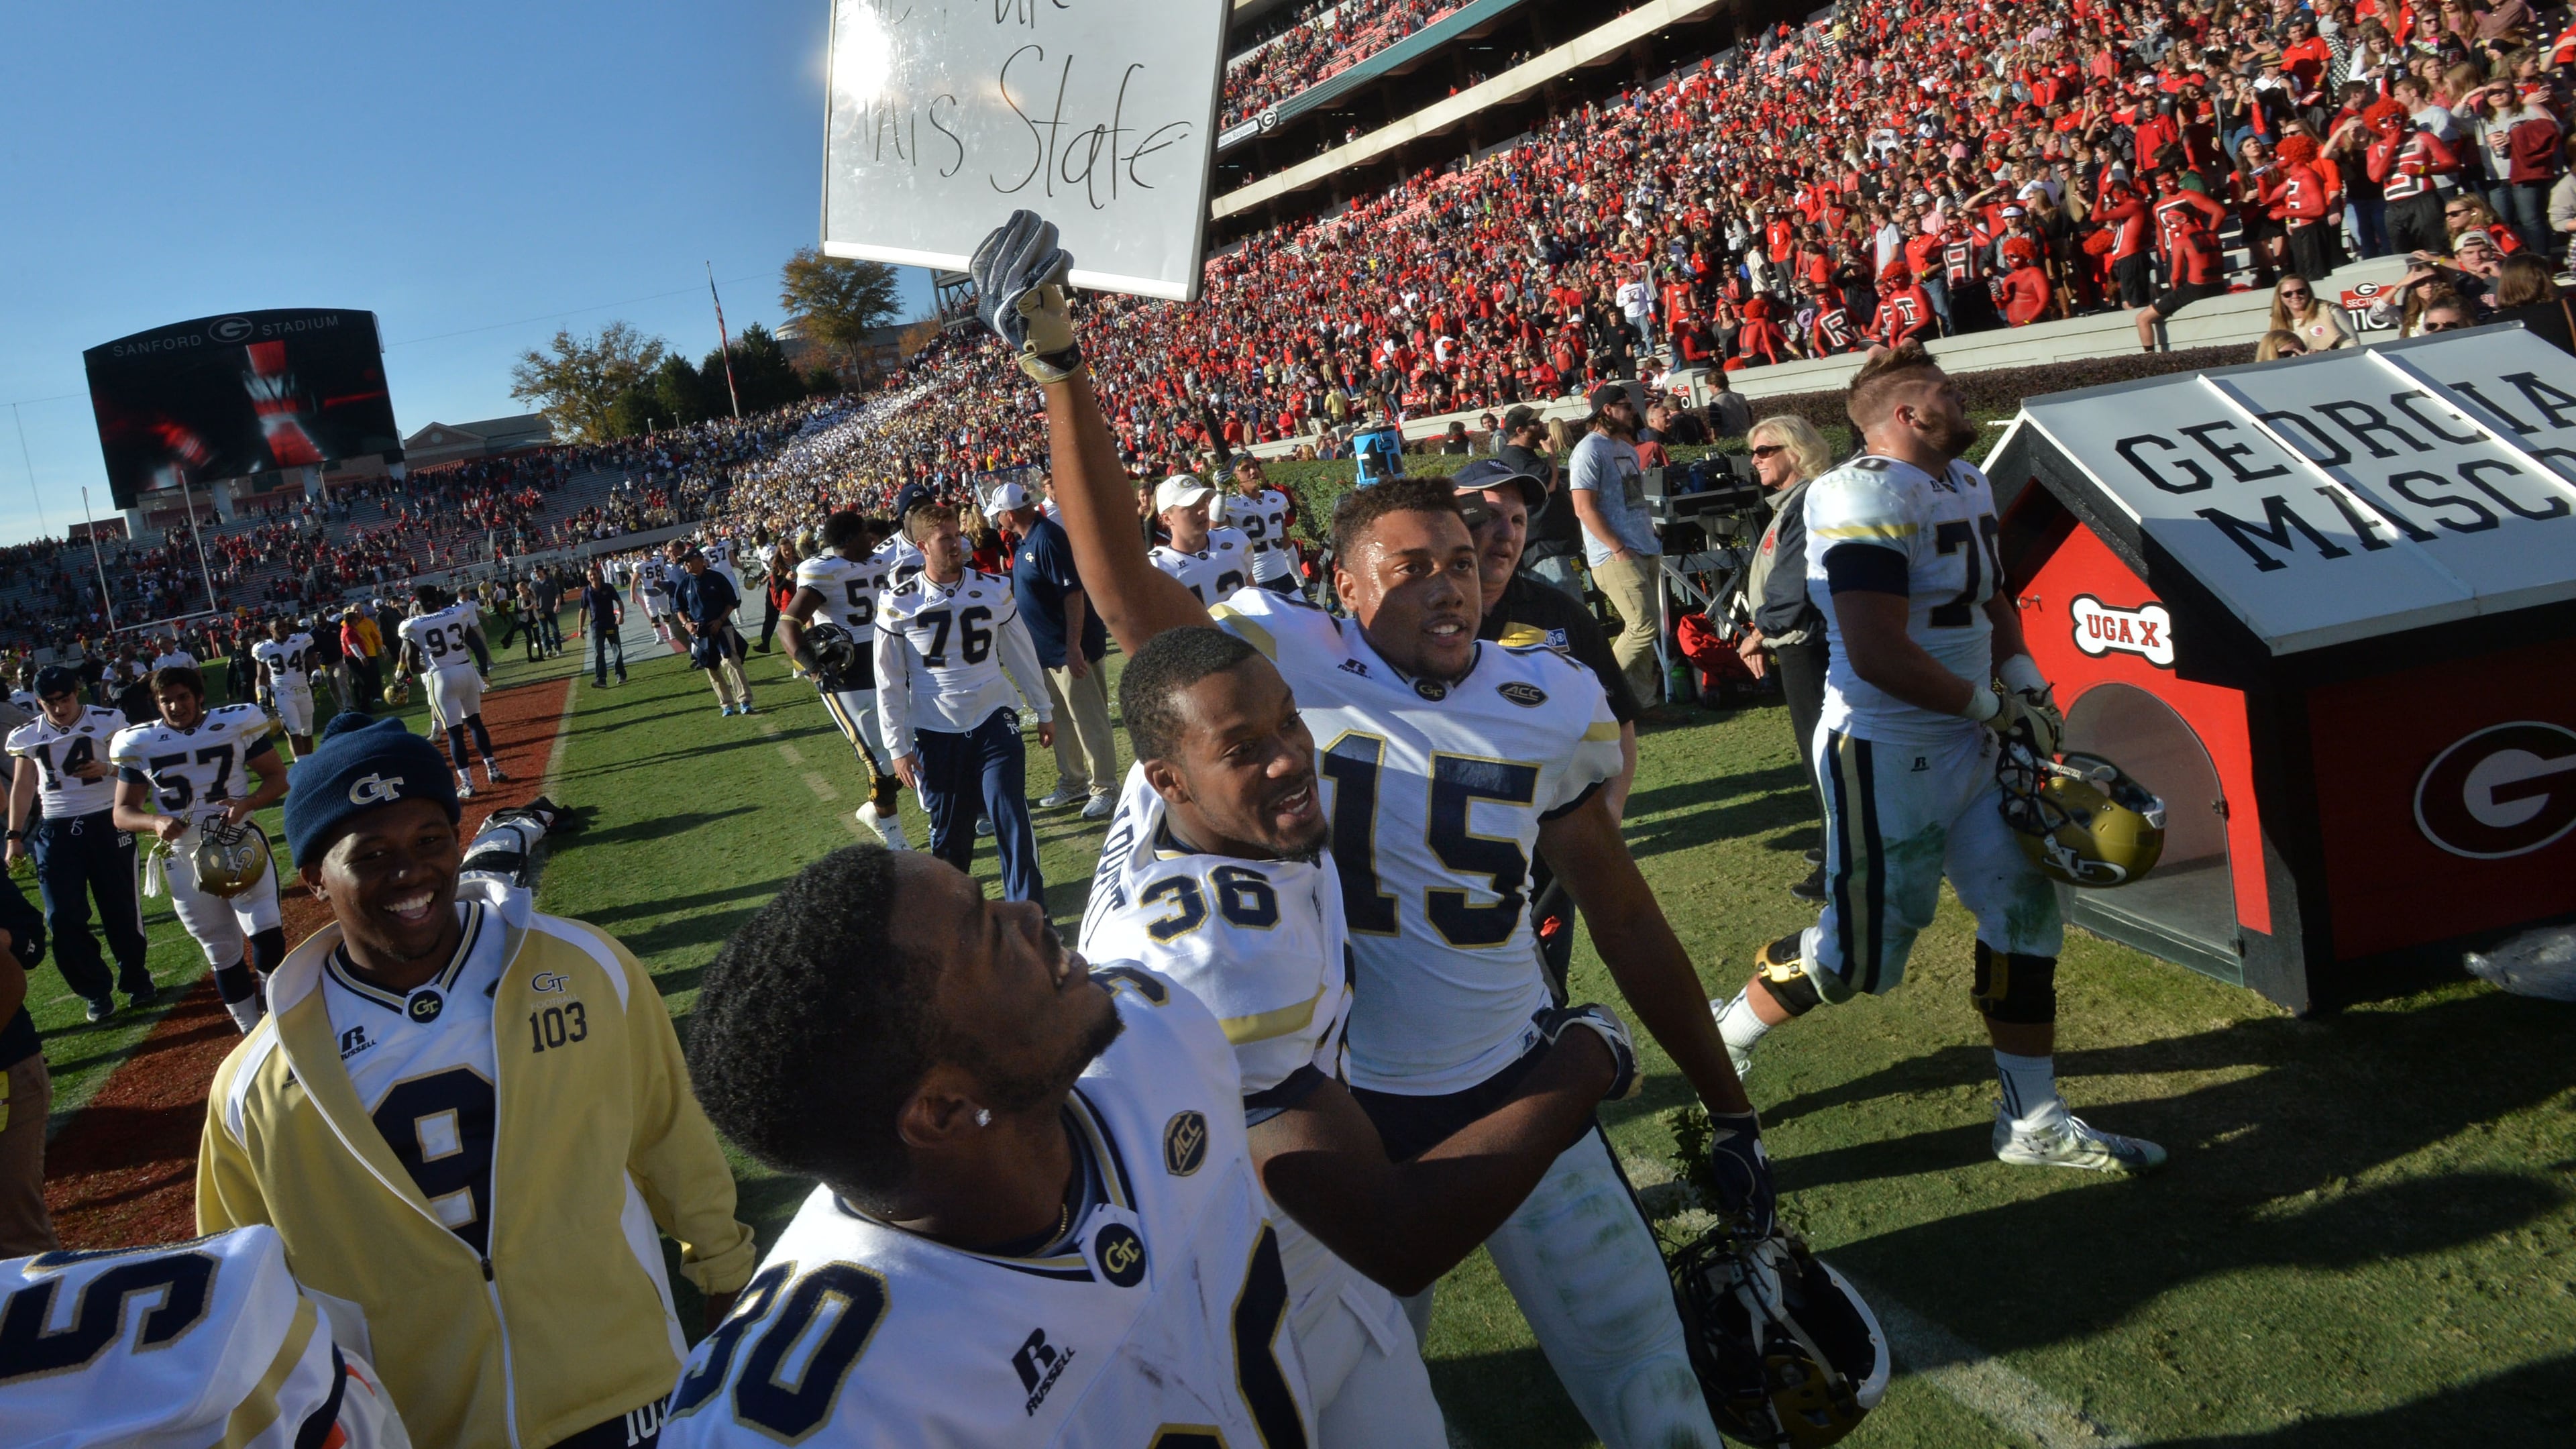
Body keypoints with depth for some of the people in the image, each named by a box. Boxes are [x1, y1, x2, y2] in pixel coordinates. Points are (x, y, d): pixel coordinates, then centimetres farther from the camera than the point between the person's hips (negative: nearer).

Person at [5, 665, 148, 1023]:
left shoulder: (107, 721, -4)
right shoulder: (27, 735, 4)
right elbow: (22, 787, 11)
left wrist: (107, 769, -20)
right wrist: (15, 837, 9)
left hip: (107, 822, -2)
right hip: (55, 831, 2)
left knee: (121, 908, 4)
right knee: (63, 916, -1)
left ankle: (136, 980, 21)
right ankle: (96, 991, 12)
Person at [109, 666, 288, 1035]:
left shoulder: (237, 724, -4)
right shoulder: (139, 744, -1)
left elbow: (277, 777, 0)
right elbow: (122, 812, 2)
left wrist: (246, 803, -20)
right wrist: (157, 822, -20)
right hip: (184, 858, 1)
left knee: (265, 932, -15)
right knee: (221, 951, 8)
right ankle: (253, 1032, 20)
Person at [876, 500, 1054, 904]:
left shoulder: (993, 590, -1)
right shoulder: (898, 604, -6)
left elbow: (1021, 654, 10)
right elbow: (889, 682, -1)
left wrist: (1044, 711, 14)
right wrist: (898, 747, -2)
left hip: (994, 720, 1)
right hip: (935, 733, -1)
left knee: (1011, 820, -5)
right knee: (948, 831, 10)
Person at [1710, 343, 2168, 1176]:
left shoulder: (1967, 486, 12)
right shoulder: (1870, 497, -20)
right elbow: (1876, 652, -27)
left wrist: (2022, 677, 7)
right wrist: (1989, 705, -14)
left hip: (1971, 744, 9)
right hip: (1887, 754, -9)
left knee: (2026, 910, 10)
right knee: (1863, 954, -1)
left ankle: (2033, 1121, 22)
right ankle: (1727, 1033, 24)